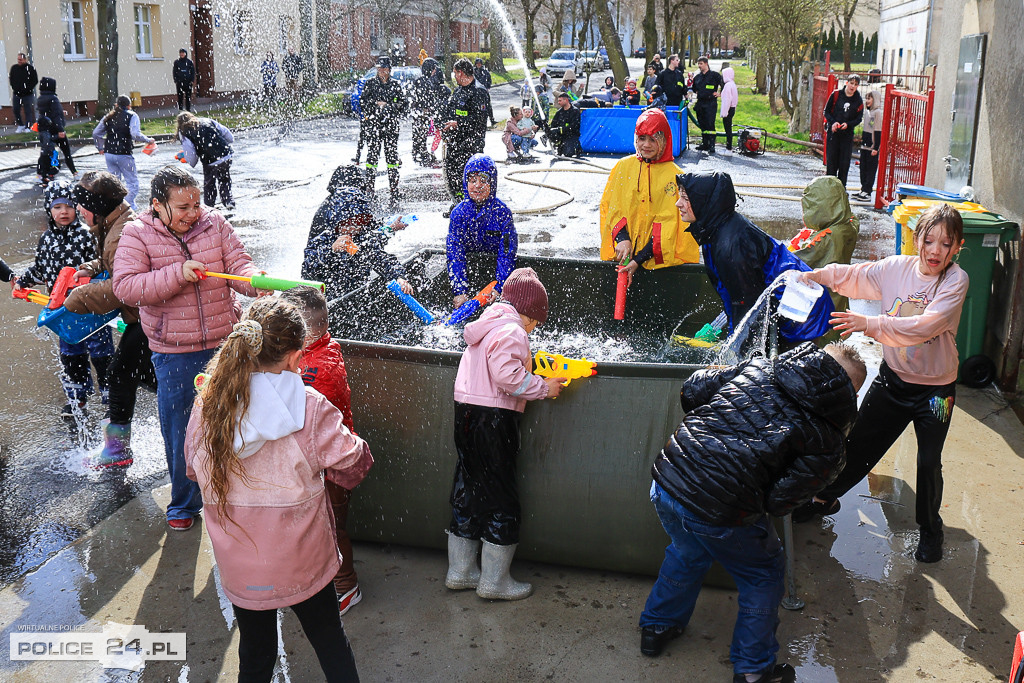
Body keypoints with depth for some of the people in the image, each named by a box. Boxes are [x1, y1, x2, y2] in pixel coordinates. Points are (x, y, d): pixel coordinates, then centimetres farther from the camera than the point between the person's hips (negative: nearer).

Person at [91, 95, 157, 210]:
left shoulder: (109, 116, 13)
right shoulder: (132, 116, -2)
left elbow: (96, 133, 14)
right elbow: (136, 135, -17)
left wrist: (100, 148, 25)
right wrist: (149, 140, -4)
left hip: (108, 154, 6)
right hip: (123, 154, -6)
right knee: (132, 182, 1)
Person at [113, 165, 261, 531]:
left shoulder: (215, 223, -1)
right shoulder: (137, 234, -7)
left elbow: (238, 265, -4)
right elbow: (124, 286, -17)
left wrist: (255, 280, -27)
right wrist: (177, 274, -26)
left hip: (224, 343, 2)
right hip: (174, 353, -2)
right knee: (179, 432, 9)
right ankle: (184, 503, 30)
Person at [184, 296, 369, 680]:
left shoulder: (206, 407, -11)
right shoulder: (309, 408, -22)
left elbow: (194, 470, 6)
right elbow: (354, 465, -13)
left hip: (239, 571, 3)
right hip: (303, 563, -3)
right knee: (331, 646, 20)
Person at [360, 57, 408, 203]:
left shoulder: (396, 85, 9)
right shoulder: (371, 83, 7)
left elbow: (404, 104, 10)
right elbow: (362, 101, 6)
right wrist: (376, 103, -8)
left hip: (391, 125, 1)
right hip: (373, 124, -1)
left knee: (392, 155, 0)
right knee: (372, 155, -3)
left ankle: (394, 188, 4)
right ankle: (369, 187, 1)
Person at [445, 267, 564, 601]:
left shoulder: (486, 326, 16)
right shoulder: (511, 331, -13)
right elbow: (507, 375, -26)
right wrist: (544, 388, -14)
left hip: (466, 414, 9)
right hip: (493, 421, -9)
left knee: (469, 494, 17)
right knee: (501, 501, 2)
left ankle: (460, 572, 27)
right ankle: (494, 581, 12)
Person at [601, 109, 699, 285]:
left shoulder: (674, 175, -3)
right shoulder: (623, 167, 8)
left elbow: (668, 223, -7)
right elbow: (611, 207, 7)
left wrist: (639, 259, -15)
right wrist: (622, 238, -12)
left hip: (660, 256, -2)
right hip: (623, 251, 3)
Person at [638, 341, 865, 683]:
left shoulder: (757, 367, 8)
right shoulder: (828, 441, -3)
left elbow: (691, 391, 11)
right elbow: (779, 501, -8)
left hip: (666, 479, 5)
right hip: (720, 514, -5)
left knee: (687, 553, 36)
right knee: (763, 576, 24)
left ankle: (655, 627, 52)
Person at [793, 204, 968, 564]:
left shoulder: (956, 280, -19)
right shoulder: (896, 268, -7)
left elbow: (924, 327, -31)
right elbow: (850, 276, 3)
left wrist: (870, 324, -39)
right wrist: (811, 276, -13)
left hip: (935, 388, -3)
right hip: (893, 378, 3)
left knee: (929, 463, 7)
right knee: (858, 446, 14)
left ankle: (930, 528, 32)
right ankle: (825, 498, 36)